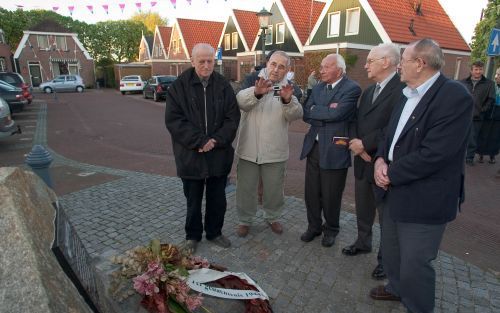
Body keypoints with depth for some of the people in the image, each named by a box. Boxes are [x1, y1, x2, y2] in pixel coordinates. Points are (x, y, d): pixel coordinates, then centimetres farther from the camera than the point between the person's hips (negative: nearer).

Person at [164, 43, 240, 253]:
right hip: (191, 155, -2)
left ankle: (214, 232, 34)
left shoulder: (223, 86, 2)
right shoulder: (179, 86, -4)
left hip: (219, 155, 2)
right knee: (193, 200, 13)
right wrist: (200, 141, -18)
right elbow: (173, 120, -10)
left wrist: (217, 140, -14)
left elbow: (233, 117, 0)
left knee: (218, 199, 14)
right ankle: (193, 235, 33)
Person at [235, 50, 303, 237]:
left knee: (274, 189, 15)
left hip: (275, 151, 1)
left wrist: (287, 100, -34)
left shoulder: (288, 89, 3)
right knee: (246, 188, 11)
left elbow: (296, 114, -13)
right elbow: (241, 101, -20)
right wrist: (256, 92, -40)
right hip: (249, 149, -1)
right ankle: (245, 220, 31)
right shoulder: (253, 82, 0)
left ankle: (272, 217, 39)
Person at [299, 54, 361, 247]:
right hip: (313, 146, 6)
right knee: (311, 192, 13)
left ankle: (330, 230, 32)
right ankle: (314, 226, 33)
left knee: (331, 195, 8)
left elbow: (337, 113, -23)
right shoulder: (318, 88, 10)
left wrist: (315, 110, -8)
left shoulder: (352, 89, -9)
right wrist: (326, 113, -14)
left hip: (334, 150, -5)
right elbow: (306, 115, 2)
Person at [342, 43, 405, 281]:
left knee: (387, 215, 9)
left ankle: (386, 258, 26)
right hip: (363, 161, 8)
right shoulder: (368, 91, 13)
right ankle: (363, 242, 42)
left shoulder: (402, 90, -16)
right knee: (363, 209, 21)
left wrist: (365, 144, -18)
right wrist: (356, 143, -8)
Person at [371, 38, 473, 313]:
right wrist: (381, 159, -5)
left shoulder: (454, 96, -19)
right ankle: (397, 288, 51)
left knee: (414, 264, 5)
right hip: (396, 192, 9)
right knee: (390, 251, 25)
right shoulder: (408, 94, 9)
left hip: (424, 200, -9)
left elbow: (433, 154, -26)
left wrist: (391, 174, -16)